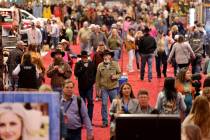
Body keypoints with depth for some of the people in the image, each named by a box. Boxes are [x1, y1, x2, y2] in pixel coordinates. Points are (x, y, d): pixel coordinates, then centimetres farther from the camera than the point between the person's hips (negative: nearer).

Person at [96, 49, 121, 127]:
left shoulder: (115, 64, 0)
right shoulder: (100, 65, 2)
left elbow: (120, 73, 7)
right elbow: (98, 77, 5)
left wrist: (116, 76, -15)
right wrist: (97, 88, 3)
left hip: (113, 87, 0)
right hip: (104, 87, 0)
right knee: (104, 104, -1)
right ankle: (105, 122, 7)